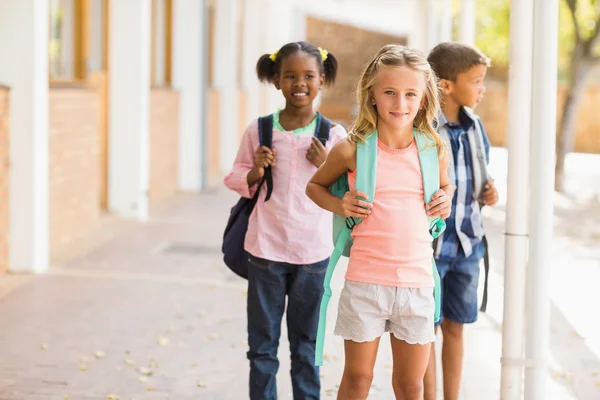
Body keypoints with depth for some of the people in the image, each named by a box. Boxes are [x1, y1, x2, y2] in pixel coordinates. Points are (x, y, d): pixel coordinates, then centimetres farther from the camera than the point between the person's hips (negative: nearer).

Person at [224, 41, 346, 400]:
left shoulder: (333, 135, -3)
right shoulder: (259, 130, -2)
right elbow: (236, 180, 7)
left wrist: (326, 167, -14)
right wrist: (255, 173, -13)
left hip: (312, 252, 0)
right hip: (265, 249, 0)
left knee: (306, 345, 13)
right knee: (262, 346, 10)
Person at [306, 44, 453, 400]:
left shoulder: (433, 150, 1)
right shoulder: (353, 150, -5)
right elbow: (315, 186, 11)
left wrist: (446, 199, 0)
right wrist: (338, 205, -8)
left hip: (417, 281, 2)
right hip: (365, 280, -2)